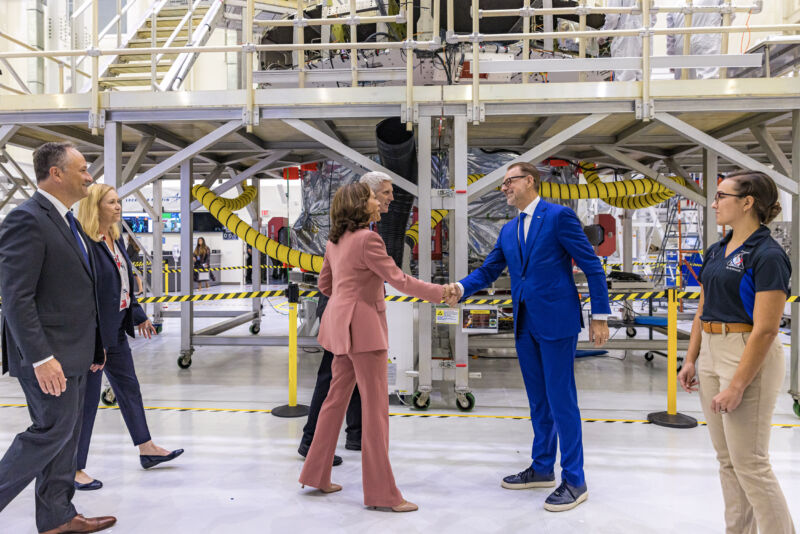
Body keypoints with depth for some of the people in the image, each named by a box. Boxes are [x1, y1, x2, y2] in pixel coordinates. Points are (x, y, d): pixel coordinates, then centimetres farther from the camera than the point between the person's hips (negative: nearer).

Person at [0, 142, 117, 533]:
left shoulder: (66, 221, 14)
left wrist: (92, 345, 17)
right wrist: (41, 358, -24)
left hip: (73, 352, 10)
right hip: (49, 355, -10)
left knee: (65, 434, 15)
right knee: (53, 431, -2)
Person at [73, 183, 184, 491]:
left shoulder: (116, 240, 9)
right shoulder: (84, 243, -20)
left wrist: (139, 316, 21)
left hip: (115, 329, 10)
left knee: (128, 386, 18)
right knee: (87, 397, 1)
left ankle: (146, 449, 32)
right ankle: (74, 469, 16)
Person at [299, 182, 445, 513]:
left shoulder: (336, 240, 12)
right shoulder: (367, 239, -15)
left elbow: (324, 284, 20)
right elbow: (399, 280, -15)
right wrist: (440, 293, -8)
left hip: (340, 324, 9)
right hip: (363, 327, -9)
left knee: (337, 398, 16)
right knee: (375, 407, -3)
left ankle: (316, 475, 26)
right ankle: (381, 492, 5)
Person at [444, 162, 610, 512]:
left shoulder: (559, 216, -7)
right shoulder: (509, 230, 14)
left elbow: (592, 267, -8)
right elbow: (488, 270, 11)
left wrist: (600, 316, -11)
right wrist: (461, 289, -9)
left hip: (556, 322, -7)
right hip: (525, 325, 7)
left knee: (561, 401, -2)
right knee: (538, 401, 16)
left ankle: (574, 480, 11)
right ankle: (542, 468, 30)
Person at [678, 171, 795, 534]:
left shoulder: (767, 255, -15)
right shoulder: (716, 251, 10)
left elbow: (765, 328, -20)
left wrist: (737, 385, -21)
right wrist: (691, 360, 9)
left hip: (748, 357, -8)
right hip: (711, 354, 9)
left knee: (750, 463, 0)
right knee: (726, 459, 16)